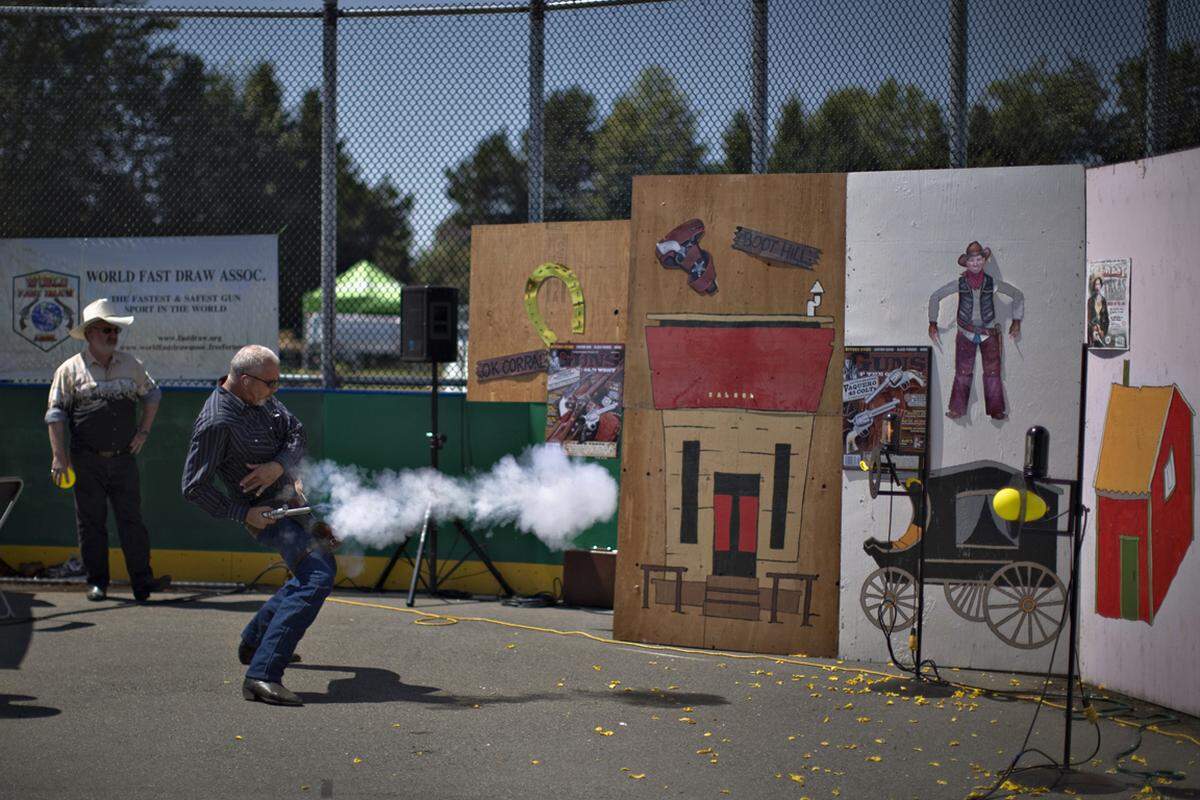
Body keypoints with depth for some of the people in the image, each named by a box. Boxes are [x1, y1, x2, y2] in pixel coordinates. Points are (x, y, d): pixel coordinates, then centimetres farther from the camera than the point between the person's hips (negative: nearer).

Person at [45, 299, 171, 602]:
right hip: (87, 461, -2)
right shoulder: (70, 369, -1)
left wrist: (144, 431, 14)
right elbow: (56, 414, -2)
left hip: (124, 458, 2)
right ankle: (97, 582, 12)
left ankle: (142, 581, -4)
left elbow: (152, 393, 25)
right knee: (91, 521, 3)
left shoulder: (130, 365, 9)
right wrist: (59, 457, -9)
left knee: (132, 518, -2)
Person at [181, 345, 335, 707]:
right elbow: (194, 487, -21)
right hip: (270, 513, -10)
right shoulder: (217, 422, -24)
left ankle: (254, 641, 39)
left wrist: (279, 465, -21)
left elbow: (297, 433, 0)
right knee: (316, 579, -26)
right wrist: (243, 514, -18)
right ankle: (263, 675, -33)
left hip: (291, 498, 10)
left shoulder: (262, 398, 2)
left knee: (320, 567, 29)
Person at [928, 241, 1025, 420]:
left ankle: (996, 410, 4)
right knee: (963, 372, -2)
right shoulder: (959, 283, -4)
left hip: (989, 334, 0)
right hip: (966, 334, 0)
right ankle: (957, 409, 4)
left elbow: (1017, 295, 10)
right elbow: (935, 297, 5)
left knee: (992, 371, -2)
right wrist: (933, 323, 4)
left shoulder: (991, 283, -3)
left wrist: (1016, 321, 9)